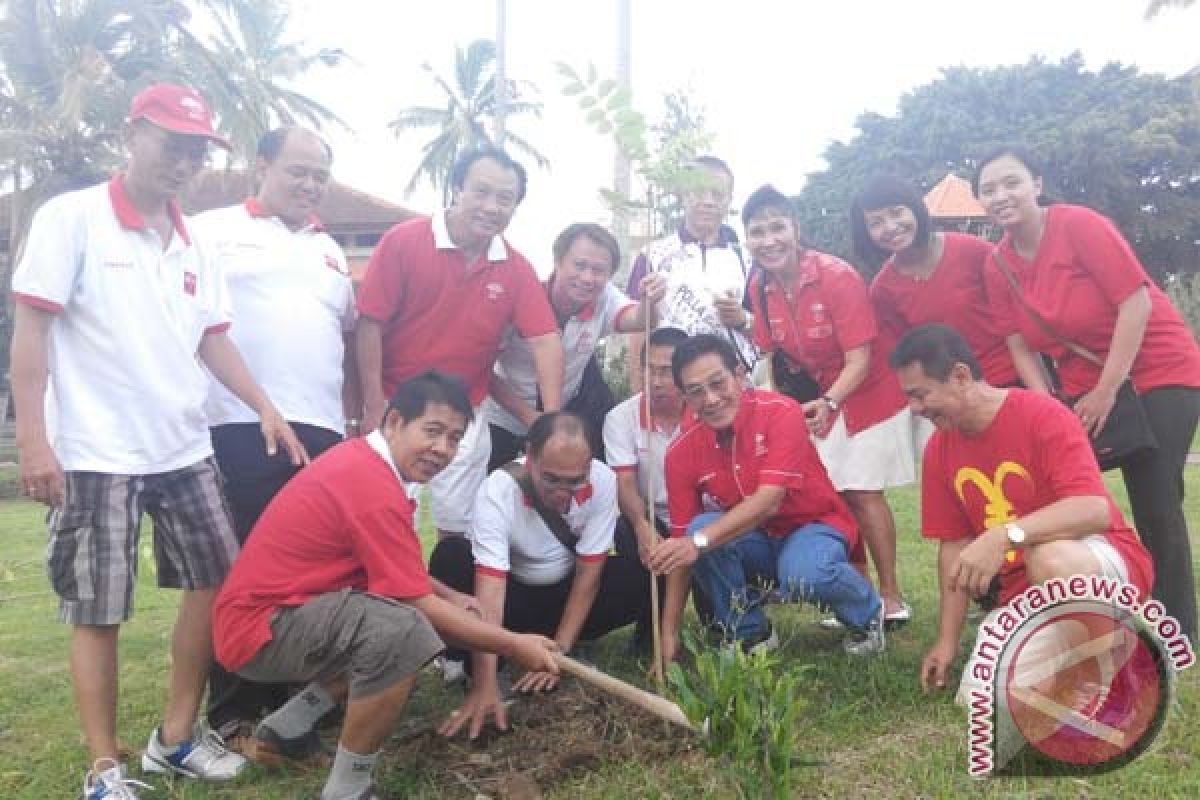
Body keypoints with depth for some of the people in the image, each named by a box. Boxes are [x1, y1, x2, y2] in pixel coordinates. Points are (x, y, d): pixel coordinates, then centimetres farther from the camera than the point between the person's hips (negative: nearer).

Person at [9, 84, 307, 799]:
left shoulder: (194, 243, 11)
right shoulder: (72, 218, -5)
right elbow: (31, 329, -9)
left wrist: (265, 407, 4)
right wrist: (33, 438, -15)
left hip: (186, 449, 6)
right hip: (96, 456, -6)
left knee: (217, 582, 9)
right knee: (97, 613, 3)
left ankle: (177, 736, 26)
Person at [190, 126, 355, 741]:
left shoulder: (329, 250, 23)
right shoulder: (212, 231, 5)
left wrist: (355, 406, 18)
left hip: (320, 430, 5)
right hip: (239, 427, -5)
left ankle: (292, 696, 21)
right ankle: (232, 709, 10)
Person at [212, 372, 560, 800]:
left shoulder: (363, 459, 6)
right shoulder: (373, 488, -25)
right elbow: (417, 605, -21)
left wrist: (452, 597, 9)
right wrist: (513, 645, -13)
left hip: (281, 607, 10)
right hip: (259, 628, -10)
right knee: (404, 631, -32)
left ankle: (288, 726, 18)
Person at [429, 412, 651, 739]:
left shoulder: (602, 480, -24)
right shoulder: (497, 492, -31)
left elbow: (589, 574, -19)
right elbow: (490, 591, -37)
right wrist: (485, 686, -44)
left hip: (569, 597, 2)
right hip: (514, 597, -2)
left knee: (642, 573, -25)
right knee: (451, 556, -31)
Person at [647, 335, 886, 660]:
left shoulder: (780, 412, -22)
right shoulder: (682, 451, -11)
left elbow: (768, 502, -31)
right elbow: (682, 540, -9)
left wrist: (699, 542, -45)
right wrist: (669, 632, -11)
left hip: (813, 526, -3)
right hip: (755, 542, 4)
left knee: (803, 574, -36)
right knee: (702, 526, -27)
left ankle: (866, 613, 1)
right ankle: (751, 634, -4)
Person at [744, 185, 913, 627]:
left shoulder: (837, 276, -26)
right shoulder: (759, 286, -9)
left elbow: (858, 359, -25)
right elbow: (769, 353, 0)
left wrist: (828, 403, -38)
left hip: (867, 392, -5)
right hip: (818, 396, 6)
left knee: (861, 491, -4)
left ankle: (890, 594, 10)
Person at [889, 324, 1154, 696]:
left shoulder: (1044, 415, -20)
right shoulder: (938, 450, 0)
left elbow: (1095, 510, -32)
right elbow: (954, 545, 5)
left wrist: (1004, 536, -45)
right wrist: (947, 640, 2)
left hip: (1108, 560, -6)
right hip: (1022, 589, 6)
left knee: (1050, 560, -40)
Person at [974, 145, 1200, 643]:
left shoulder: (1079, 224, -19)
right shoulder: (997, 266, -3)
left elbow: (1137, 300, -21)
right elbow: (1020, 344, -1)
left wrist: (1107, 390, -21)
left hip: (1158, 372, -5)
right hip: (1085, 387, 6)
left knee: (1156, 503, -7)